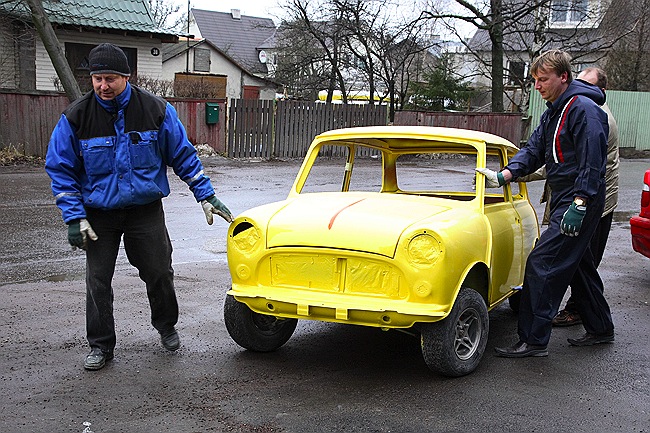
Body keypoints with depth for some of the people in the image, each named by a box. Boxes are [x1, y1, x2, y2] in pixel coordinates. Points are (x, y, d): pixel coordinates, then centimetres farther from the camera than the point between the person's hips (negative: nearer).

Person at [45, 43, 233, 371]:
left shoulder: (156, 110, -8)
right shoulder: (76, 117, -9)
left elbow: (183, 156, 2)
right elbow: (60, 169, -4)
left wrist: (205, 196, -2)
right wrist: (74, 218, -11)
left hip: (146, 210, 0)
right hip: (99, 214, 0)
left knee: (159, 273, 7)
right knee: (98, 282, 4)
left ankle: (166, 326, 34)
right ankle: (100, 346, 20)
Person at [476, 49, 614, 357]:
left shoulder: (585, 110, -15)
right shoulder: (553, 112, 15)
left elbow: (592, 163, -21)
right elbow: (534, 150, 11)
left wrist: (579, 205, -25)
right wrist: (503, 176, -4)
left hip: (580, 202, -10)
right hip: (563, 201, 10)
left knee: (542, 264, -13)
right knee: (578, 265, 18)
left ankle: (534, 340, -9)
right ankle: (600, 329, 33)